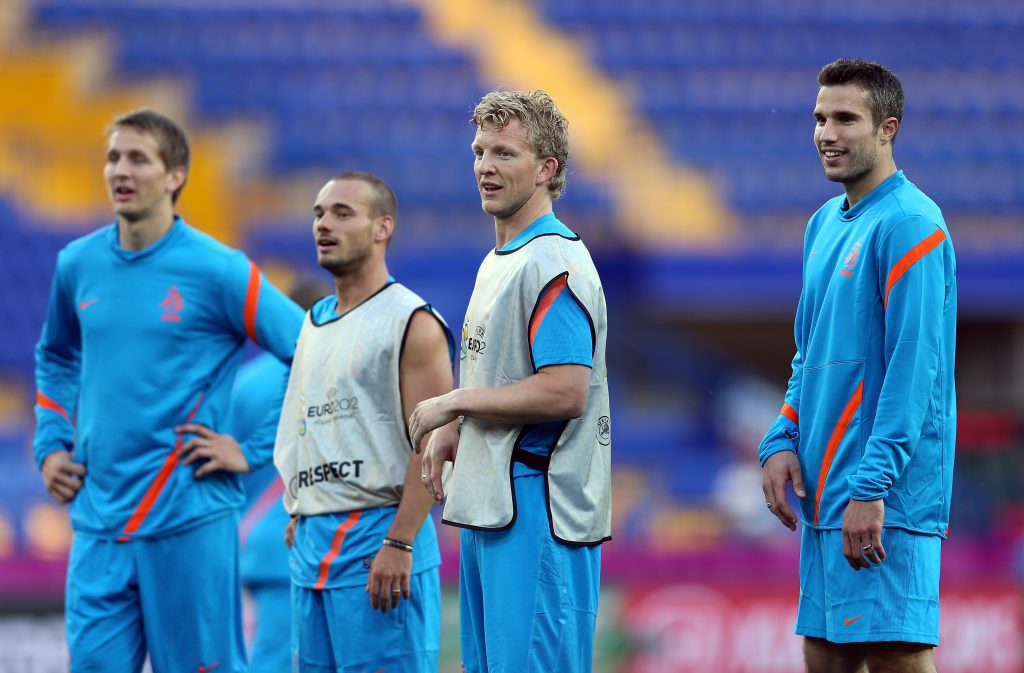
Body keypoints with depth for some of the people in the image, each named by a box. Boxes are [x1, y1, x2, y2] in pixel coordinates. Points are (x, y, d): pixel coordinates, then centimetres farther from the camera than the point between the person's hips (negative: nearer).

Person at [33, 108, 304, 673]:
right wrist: (50, 445, 15)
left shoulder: (218, 271, -6)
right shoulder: (78, 265, 9)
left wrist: (255, 451, -7)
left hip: (188, 520, -4)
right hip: (98, 522, 4)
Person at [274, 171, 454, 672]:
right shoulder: (314, 322, 16)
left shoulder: (412, 323, -9)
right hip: (310, 541, 8)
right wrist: (300, 516, 16)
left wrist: (399, 543, -21)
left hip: (376, 533, -8)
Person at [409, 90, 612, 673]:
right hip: (492, 507, 10)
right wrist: (453, 432, 9)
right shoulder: (498, 262, 18)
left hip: (539, 511, -10)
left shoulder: (554, 263, -14)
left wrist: (454, 403, -12)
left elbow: (563, 393, -23)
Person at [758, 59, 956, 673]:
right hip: (825, 491, 9)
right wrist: (783, 441, 6)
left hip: (885, 491, -9)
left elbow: (914, 366, -18)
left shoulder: (909, 224, -11)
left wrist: (872, 486, -23)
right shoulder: (826, 224, 16)